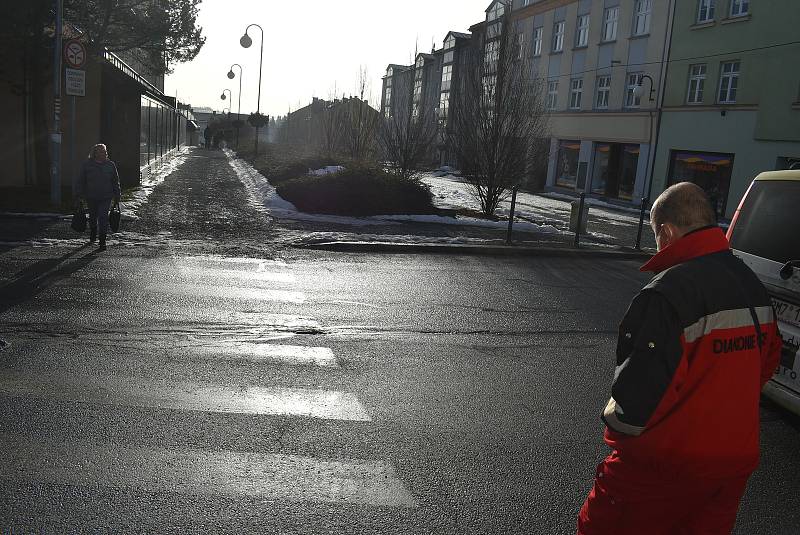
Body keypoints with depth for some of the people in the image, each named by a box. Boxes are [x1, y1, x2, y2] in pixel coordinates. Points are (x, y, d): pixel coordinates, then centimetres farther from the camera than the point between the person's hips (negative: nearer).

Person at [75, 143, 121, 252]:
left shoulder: (110, 165, 2)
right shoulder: (87, 165, -1)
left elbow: (115, 182, 7)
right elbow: (81, 182, 3)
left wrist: (117, 197, 5)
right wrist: (81, 196, 0)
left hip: (106, 197, -1)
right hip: (91, 198, 1)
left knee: (103, 217, -11)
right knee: (93, 216, 17)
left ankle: (102, 241, -5)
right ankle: (93, 233, 44)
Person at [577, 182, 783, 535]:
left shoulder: (666, 294, -25)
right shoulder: (753, 284, 3)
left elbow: (644, 385, -27)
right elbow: (768, 360, 16)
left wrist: (617, 422, -6)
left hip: (665, 467, -8)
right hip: (736, 459, 8)